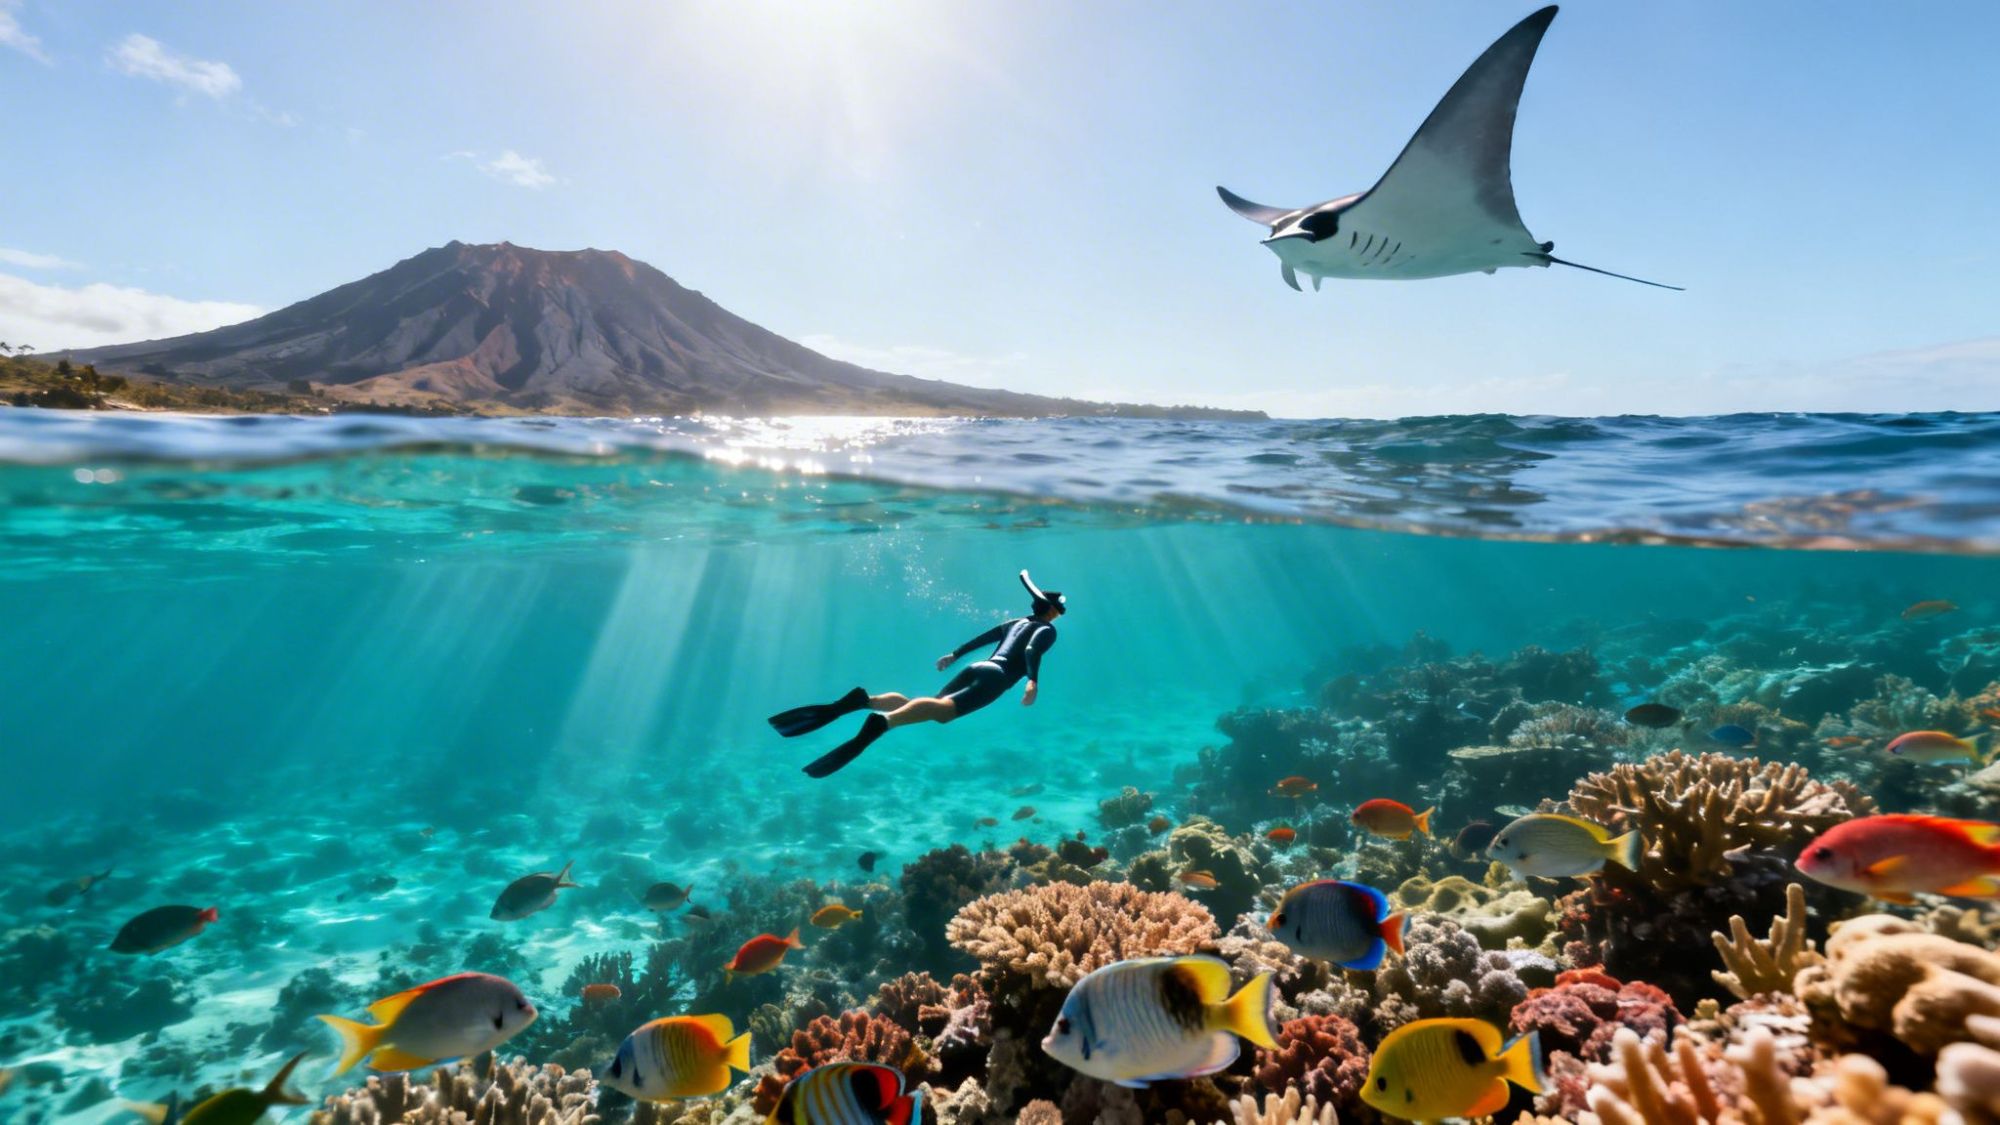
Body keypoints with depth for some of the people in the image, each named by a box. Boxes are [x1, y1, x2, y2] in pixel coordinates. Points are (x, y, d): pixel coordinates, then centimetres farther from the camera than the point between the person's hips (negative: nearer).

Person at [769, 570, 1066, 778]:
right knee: (943, 709, -30)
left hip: (976, 667, 7)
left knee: (931, 707, -5)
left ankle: (863, 700, -29)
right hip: (995, 676, -7)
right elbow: (1032, 651, -11)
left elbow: (980, 638, 41)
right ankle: (881, 722, -57)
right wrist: (1032, 682, -21)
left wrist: (954, 655, 52)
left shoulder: (1014, 622, 32)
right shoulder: (1047, 629, 11)